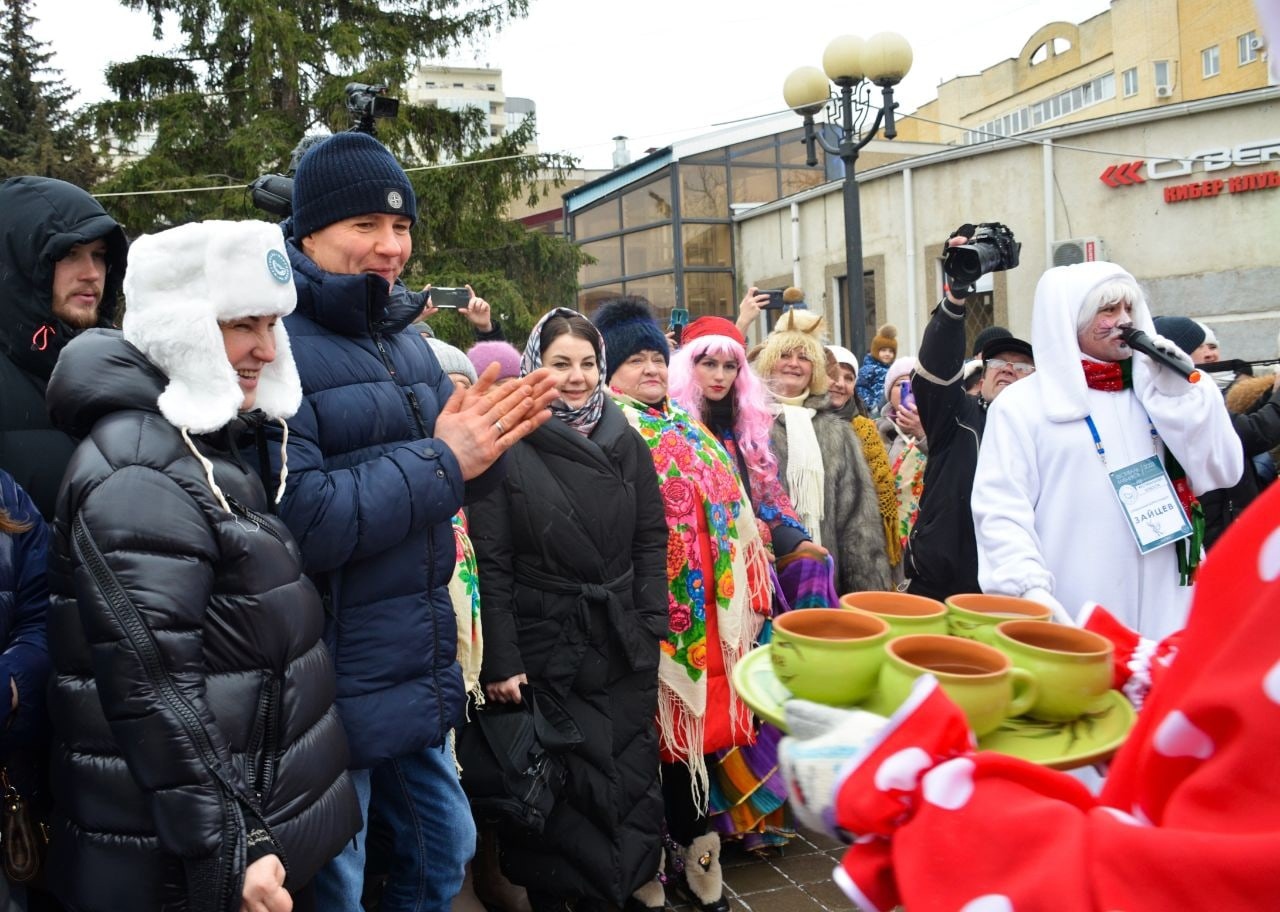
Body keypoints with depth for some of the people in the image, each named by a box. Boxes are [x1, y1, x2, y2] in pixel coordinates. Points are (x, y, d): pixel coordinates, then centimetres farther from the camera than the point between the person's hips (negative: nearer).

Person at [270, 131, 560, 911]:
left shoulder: (404, 338, 10)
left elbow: (450, 486, 12)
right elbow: (297, 520, -25)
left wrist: (486, 446, -10)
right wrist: (441, 460, -21)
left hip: (420, 670, 8)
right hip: (333, 689, -7)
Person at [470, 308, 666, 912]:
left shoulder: (625, 442, 5)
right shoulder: (508, 448, -6)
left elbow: (651, 542, 7)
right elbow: (492, 563, -8)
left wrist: (650, 629, -1)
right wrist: (501, 661, -12)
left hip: (624, 648, 3)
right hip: (544, 648, -3)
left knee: (628, 776, 10)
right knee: (558, 783, 8)